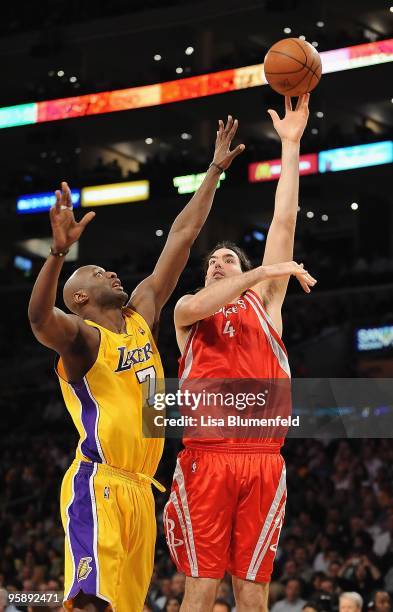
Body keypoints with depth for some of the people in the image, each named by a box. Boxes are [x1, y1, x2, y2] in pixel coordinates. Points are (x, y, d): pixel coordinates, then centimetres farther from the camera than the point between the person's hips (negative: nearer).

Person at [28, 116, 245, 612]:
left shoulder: (142, 315, 17)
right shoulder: (82, 337, -4)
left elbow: (181, 237, 20)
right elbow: (40, 319, -29)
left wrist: (214, 170, 22)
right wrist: (59, 251, -44)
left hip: (139, 489, 8)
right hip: (98, 485, -8)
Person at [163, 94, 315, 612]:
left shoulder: (264, 302, 19)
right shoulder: (186, 310, 17)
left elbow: (284, 223, 13)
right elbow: (195, 307, -10)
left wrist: (290, 146, 9)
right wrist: (264, 271, -11)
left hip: (263, 459, 1)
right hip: (206, 457, -1)